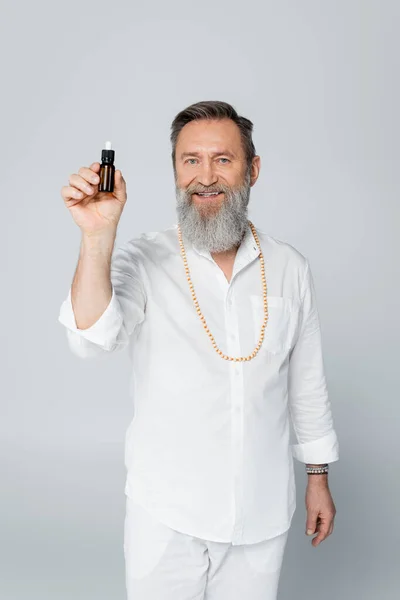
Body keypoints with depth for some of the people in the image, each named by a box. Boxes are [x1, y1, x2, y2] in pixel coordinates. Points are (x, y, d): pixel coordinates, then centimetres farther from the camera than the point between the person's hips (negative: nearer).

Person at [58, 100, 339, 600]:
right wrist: (98, 235, -38)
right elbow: (92, 340, -26)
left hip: (262, 511, 2)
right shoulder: (143, 261, -10)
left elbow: (308, 379, 6)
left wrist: (317, 475, 11)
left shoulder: (289, 268, -2)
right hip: (166, 513, -2)